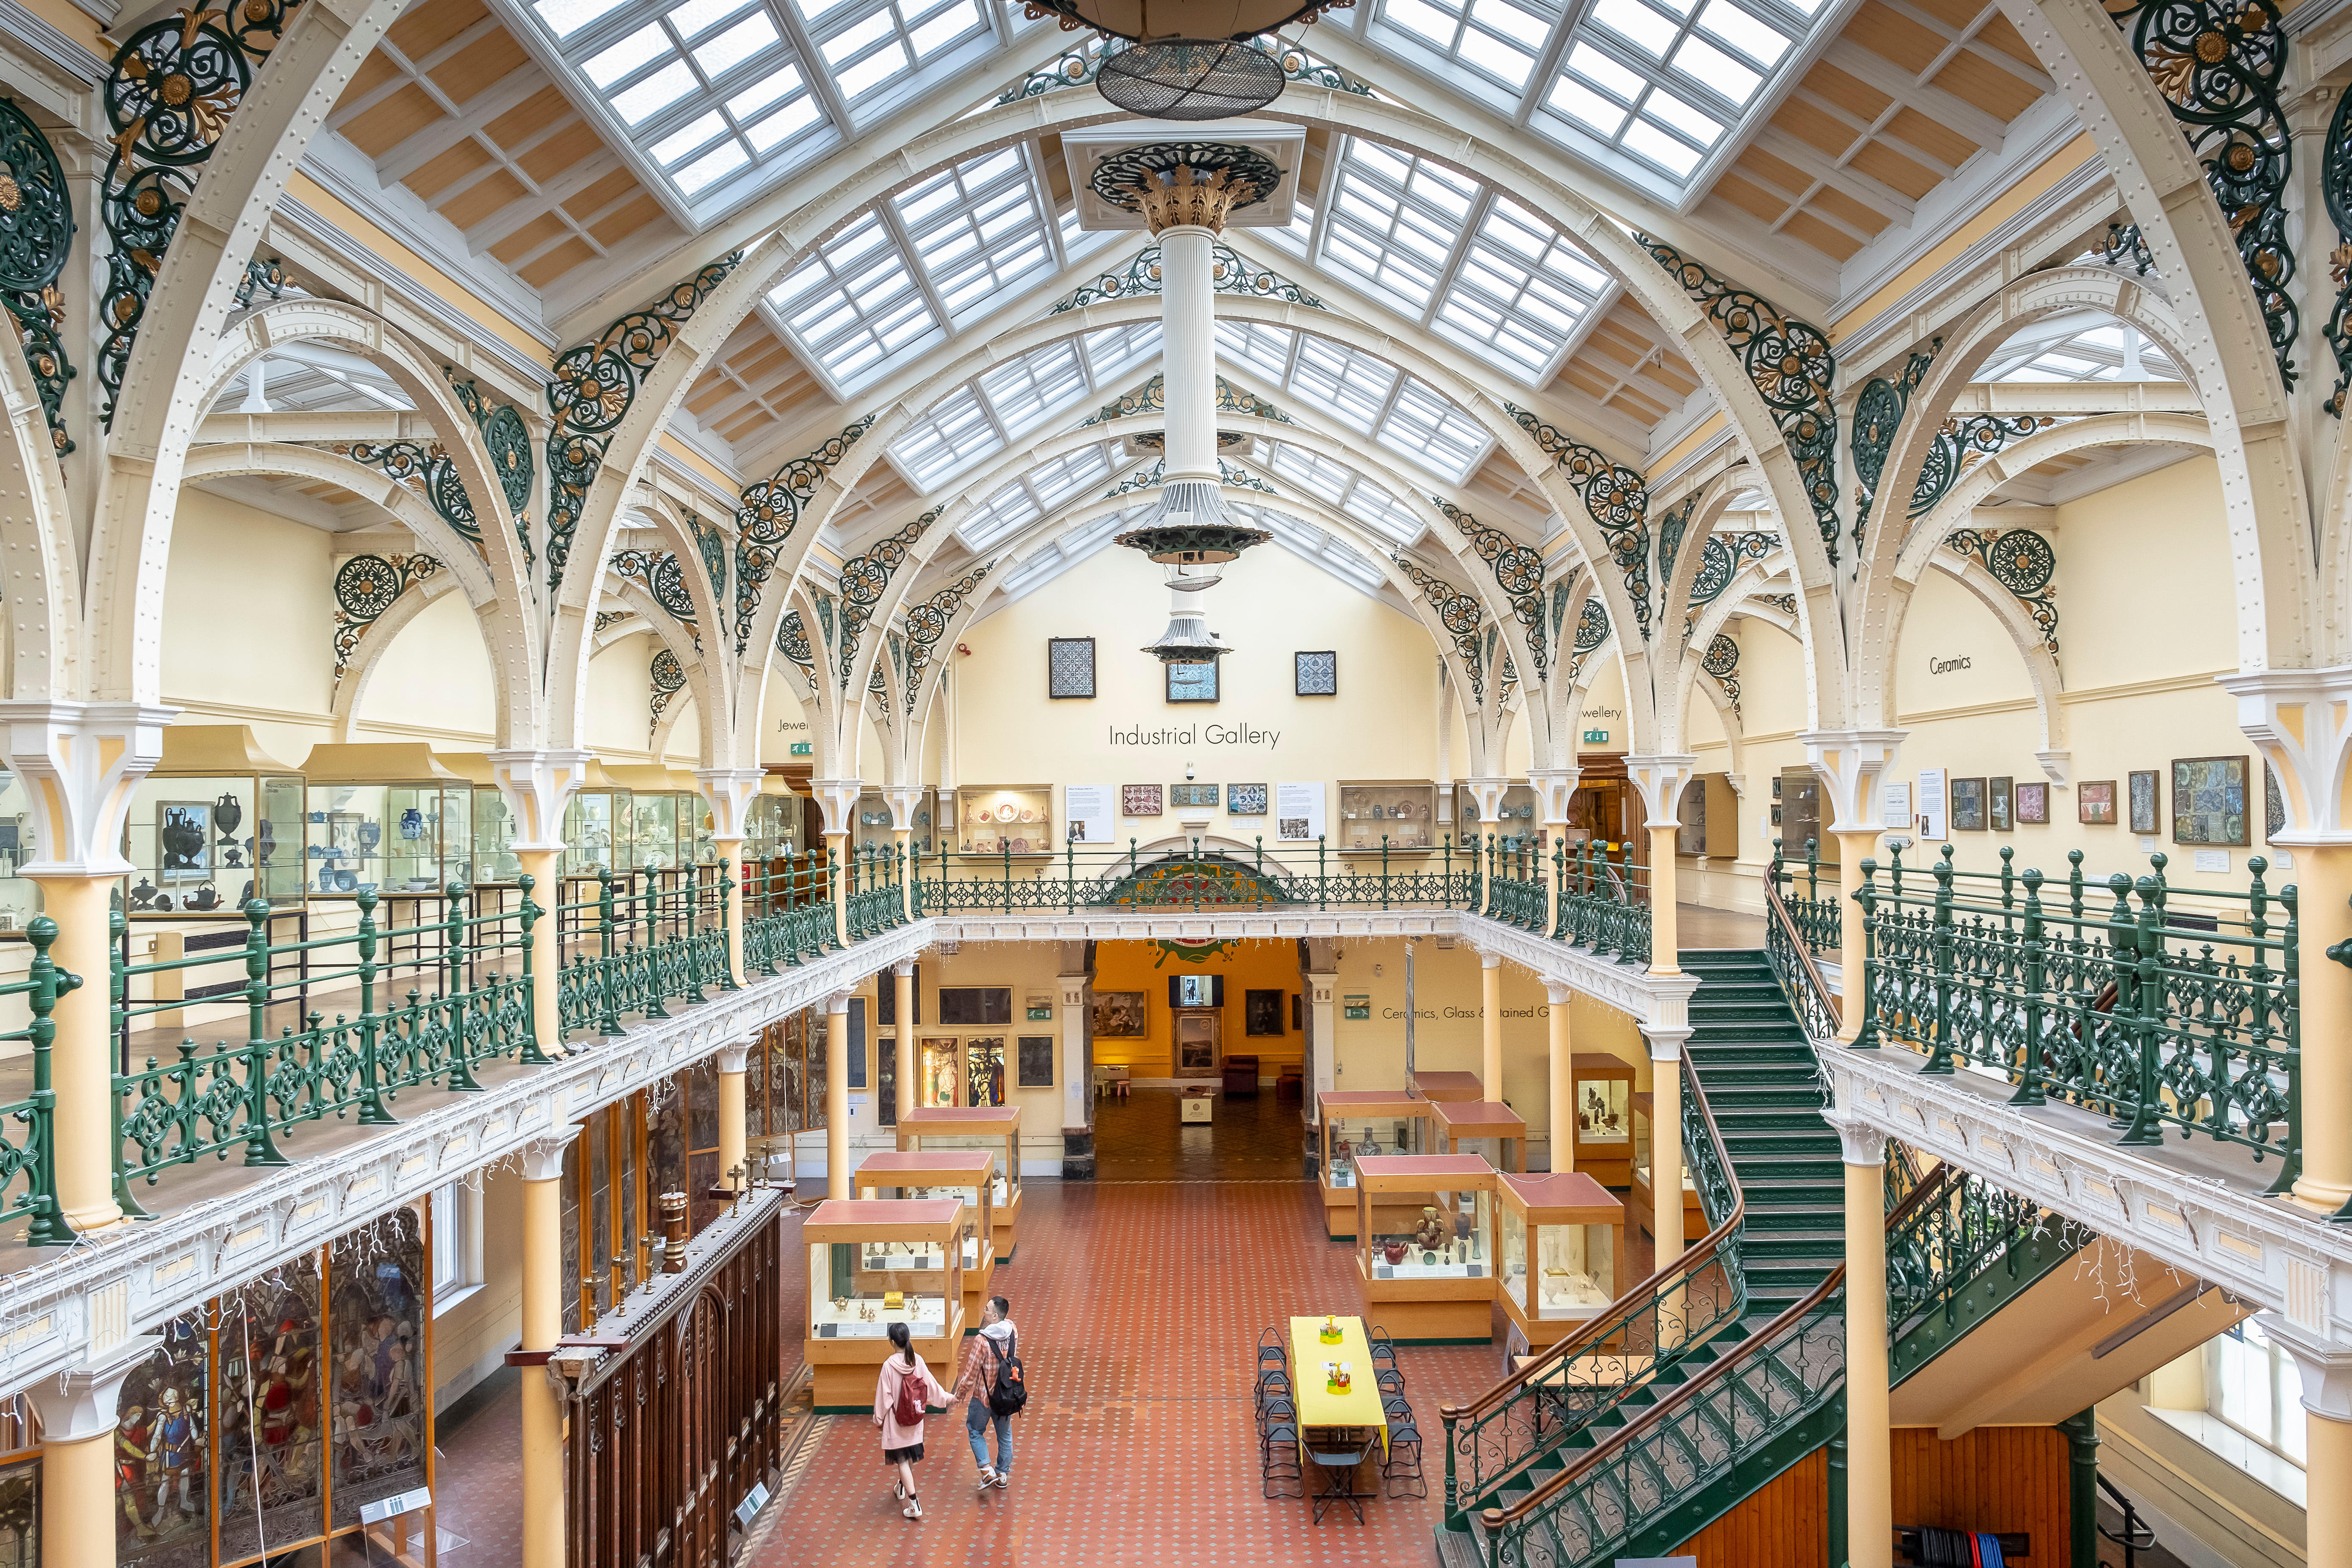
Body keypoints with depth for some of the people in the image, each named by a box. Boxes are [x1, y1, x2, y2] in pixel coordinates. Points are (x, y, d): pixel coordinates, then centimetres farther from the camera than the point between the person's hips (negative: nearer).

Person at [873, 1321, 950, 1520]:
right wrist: (946, 1398, 18)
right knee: (910, 1456, 25)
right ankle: (902, 1488, 48)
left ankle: (914, 1505, -2)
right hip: (915, 1420, 5)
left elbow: (884, 1396, -14)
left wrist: (878, 1418, 1)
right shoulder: (918, 1361, -9)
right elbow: (931, 1385, 1)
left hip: (896, 1420, -5)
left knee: (902, 1460, 3)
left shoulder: (889, 1365, -22)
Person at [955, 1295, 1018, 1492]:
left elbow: (971, 1373, -18)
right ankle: (1003, 1473, 31)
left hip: (984, 1396, -5)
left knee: (975, 1432, 16)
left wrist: (960, 1392, -5)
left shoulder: (982, 1341, -28)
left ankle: (987, 1470, 7)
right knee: (1004, 1433, 20)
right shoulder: (1011, 1331, -10)